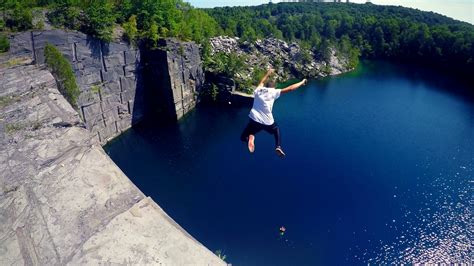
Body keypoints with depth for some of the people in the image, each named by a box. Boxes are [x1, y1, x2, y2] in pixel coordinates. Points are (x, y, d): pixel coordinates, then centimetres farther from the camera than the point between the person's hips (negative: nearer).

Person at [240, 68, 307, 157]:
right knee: (276, 129, 34)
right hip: (267, 122, -1)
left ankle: (250, 137, -19)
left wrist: (267, 74, 51)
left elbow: (261, 82, 35)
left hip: (254, 120, 1)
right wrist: (302, 82, 13)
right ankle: (278, 147, 12)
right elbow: (290, 89, 0)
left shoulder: (258, 90, 11)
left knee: (243, 137, 17)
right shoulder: (273, 92, 0)